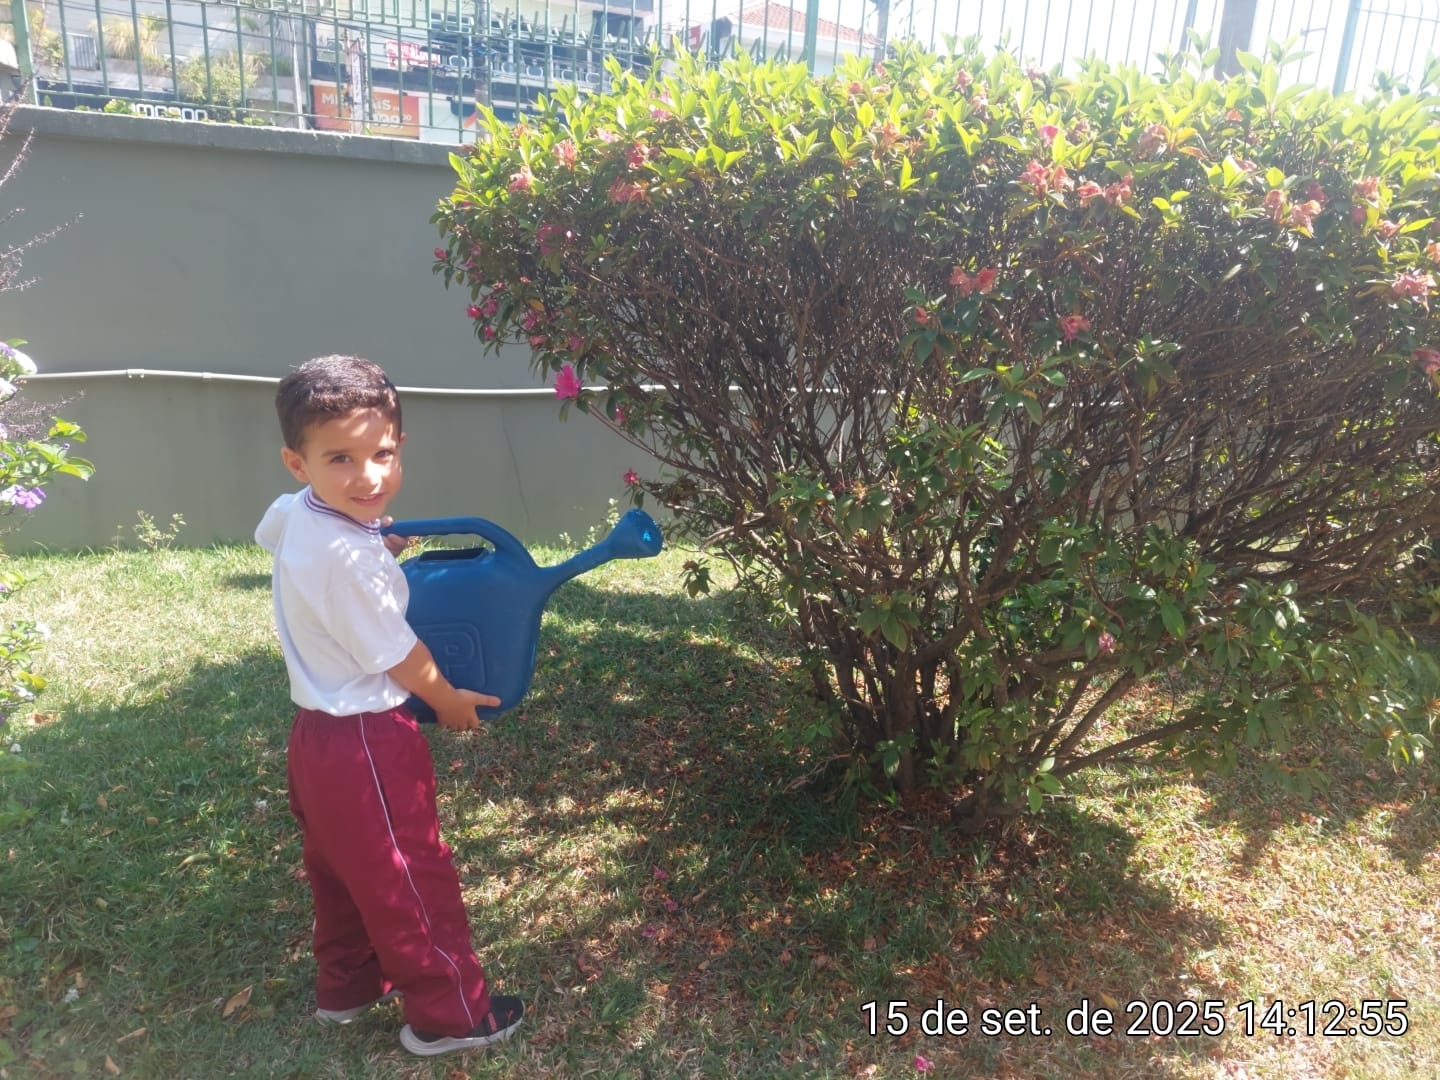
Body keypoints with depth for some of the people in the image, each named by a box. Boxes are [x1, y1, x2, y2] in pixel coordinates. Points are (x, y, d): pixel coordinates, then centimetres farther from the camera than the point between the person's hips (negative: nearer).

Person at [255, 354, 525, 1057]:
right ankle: (448, 1014, 23)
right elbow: (397, 654, -19)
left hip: (319, 733, 9)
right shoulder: (347, 557, -30)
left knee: (341, 872, 25)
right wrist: (449, 701, -1)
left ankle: (345, 987, 45)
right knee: (412, 882, 7)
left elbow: (268, 530, 25)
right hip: (366, 744, -9)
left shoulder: (293, 511, -3)